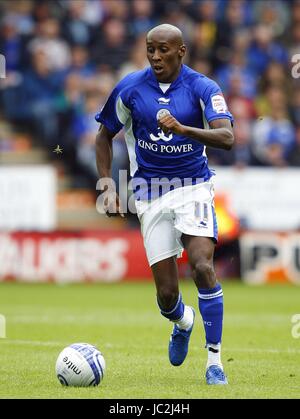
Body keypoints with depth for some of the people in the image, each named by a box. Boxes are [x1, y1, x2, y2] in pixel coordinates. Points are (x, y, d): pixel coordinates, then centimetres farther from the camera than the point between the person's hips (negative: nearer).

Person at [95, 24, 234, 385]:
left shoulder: (203, 89, -7)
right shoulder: (129, 88, -1)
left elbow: (226, 137, -22)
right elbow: (104, 137, 11)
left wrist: (183, 129, -38)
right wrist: (107, 189, 3)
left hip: (193, 188, -2)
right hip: (150, 194, 2)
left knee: (202, 268, -22)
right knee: (166, 293, -2)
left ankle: (214, 360, -12)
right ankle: (182, 322, 36)